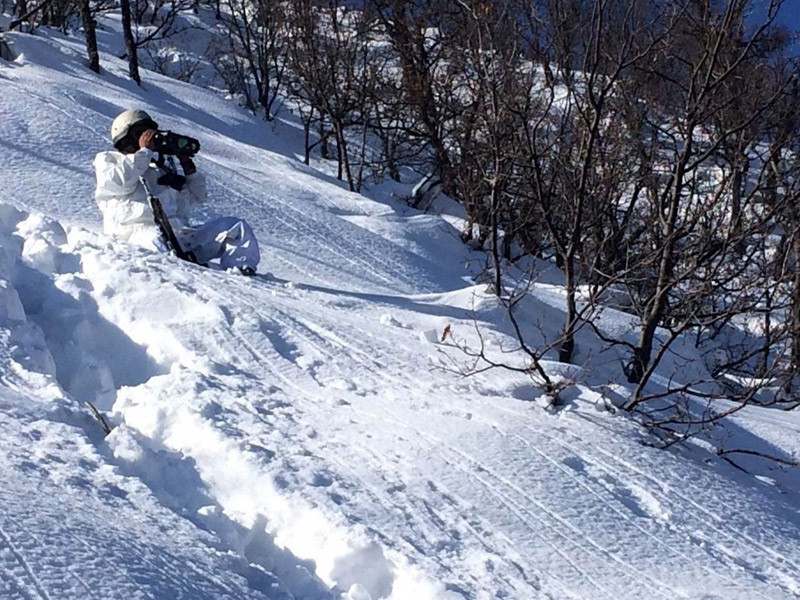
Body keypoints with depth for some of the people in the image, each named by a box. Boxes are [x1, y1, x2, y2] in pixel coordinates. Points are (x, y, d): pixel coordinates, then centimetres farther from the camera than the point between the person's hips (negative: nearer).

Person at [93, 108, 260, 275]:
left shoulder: (164, 165, 35)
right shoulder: (107, 159, 22)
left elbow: (196, 198, 32)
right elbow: (118, 182, -3)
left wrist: (187, 164, 19)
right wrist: (145, 151, 6)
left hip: (178, 233, 5)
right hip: (137, 229, -5)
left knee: (235, 227, -9)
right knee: (154, 240, -41)